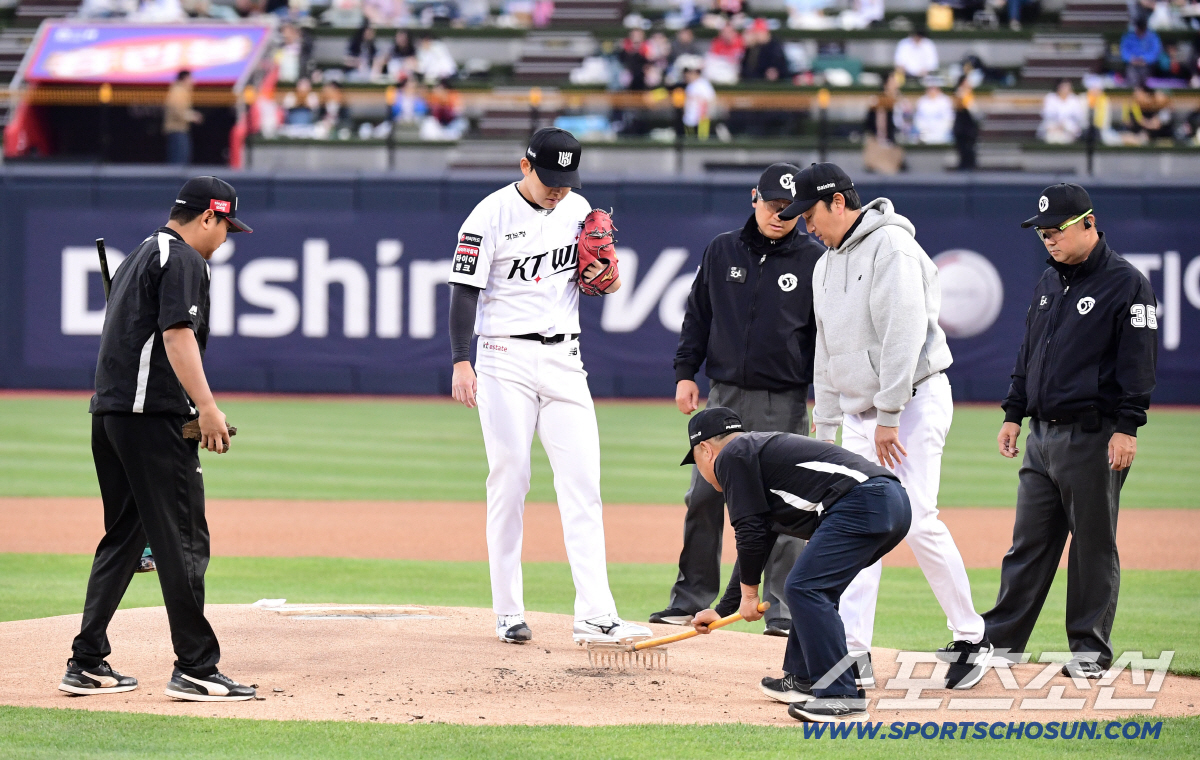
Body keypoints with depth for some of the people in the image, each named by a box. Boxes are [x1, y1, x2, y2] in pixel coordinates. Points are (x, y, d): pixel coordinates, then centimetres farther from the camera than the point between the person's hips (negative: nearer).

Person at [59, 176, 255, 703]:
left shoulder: (140, 256, 23)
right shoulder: (183, 259, -7)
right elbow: (177, 333, -18)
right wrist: (207, 408, -23)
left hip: (107, 413, 10)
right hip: (154, 416, -10)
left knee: (124, 537, 14)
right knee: (183, 540, -8)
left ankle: (87, 664, 13)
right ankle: (195, 669, -9)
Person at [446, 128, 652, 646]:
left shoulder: (578, 210, 8)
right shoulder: (490, 216, -8)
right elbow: (464, 290, -9)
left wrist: (606, 279, -4)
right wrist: (461, 362, -18)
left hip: (564, 359, 4)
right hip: (506, 361, -4)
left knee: (582, 482, -4)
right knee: (509, 480, -3)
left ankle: (595, 617, -9)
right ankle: (509, 613, 6)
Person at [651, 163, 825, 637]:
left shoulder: (813, 261, 0)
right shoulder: (722, 251, 8)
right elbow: (698, 315, 16)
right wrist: (685, 372, 7)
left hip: (785, 403, -3)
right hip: (725, 397, 3)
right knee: (704, 499, 3)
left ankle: (782, 609, 4)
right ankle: (692, 598, 12)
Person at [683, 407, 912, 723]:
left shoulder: (731, 456, 5)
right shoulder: (762, 450, 33)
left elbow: (750, 532, -2)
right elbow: (759, 540, 38)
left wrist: (749, 593, 11)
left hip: (862, 505, -10)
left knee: (805, 588, -11)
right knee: (813, 587, 23)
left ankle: (841, 697, -15)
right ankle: (804, 681, 29)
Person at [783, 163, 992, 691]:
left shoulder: (891, 246, -13)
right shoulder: (827, 264, 16)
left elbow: (904, 334, -20)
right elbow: (826, 352, 21)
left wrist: (888, 417, -22)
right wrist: (825, 428, 18)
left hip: (913, 402, -9)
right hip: (861, 416, 9)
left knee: (916, 520, -15)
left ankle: (970, 639, -4)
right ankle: (853, 653, 0)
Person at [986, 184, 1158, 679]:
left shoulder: (1126, 284, -8)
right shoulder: (1049, 282, 16)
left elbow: (1139, 360, -12)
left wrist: (1127, 427, -18)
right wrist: (1013, 412, 17)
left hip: (1094, 435, -7)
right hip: (1043, 434, 7)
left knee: (1093, 546, 0)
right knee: (1028, 543, 9)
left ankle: (1090, 648, 7)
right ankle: (999, 639, 12)